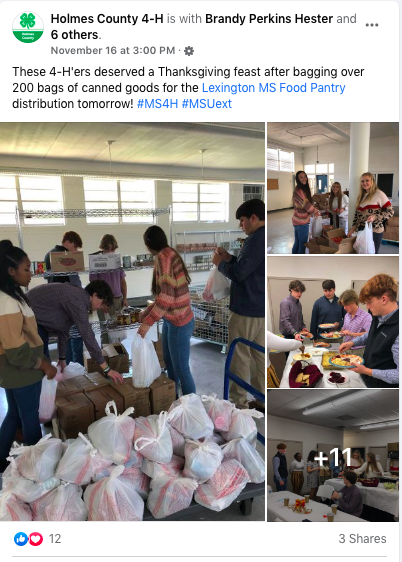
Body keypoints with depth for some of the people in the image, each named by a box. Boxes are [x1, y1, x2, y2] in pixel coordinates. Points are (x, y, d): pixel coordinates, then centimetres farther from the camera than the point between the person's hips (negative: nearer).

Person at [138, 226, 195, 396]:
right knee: (168, 362, 23)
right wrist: (148, 311, 17)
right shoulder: (169, 254, 9)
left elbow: (167, 296, -26)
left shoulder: (163, 257, -19)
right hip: (171, 319, 10)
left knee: (181, 369, 2)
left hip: (179, 323, -10)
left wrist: (148, 322, -23)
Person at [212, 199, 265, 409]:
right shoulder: (261, 237, 12)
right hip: (261, 307, 10)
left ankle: (237, 403, 13)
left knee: (240, 356, 2)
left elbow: (238, 274, -20)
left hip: (247, 309, -9)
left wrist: (220, 264, -3)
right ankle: (262, 398, 26)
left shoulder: (256, 239, -19)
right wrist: (230, 258, 9)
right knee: (260, 354, 15)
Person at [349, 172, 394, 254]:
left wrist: (375, 217, -21)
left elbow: (390, 211, -9)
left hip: (374, 231, -6)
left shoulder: (379, 194, -8)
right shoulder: (362, 195, 13)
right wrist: (353, 228, 9)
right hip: (361, 230, 6)